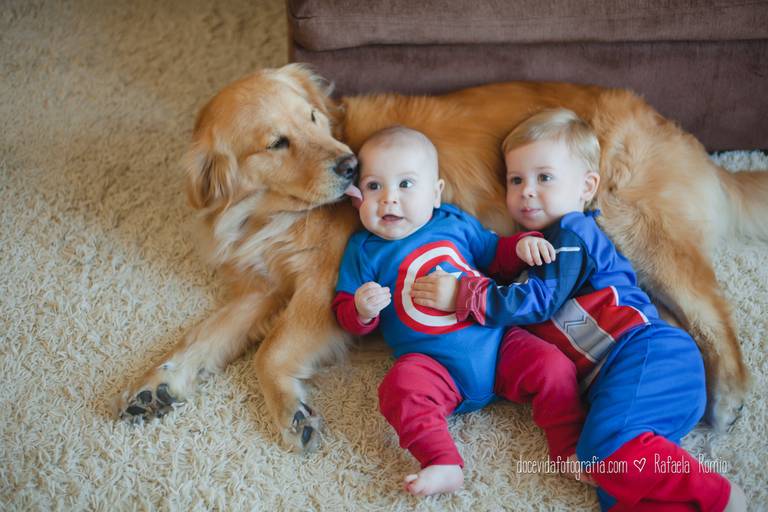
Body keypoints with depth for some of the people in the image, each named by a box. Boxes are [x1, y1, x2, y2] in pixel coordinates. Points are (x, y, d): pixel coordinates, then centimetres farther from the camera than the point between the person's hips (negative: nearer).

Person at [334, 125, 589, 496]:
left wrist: (522, 245, 3)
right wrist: (362, 310, -18)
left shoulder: (456, 223, 12)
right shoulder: (364, 249, 6)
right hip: (432, 365, -3)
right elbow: (345, 312, 6)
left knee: (553, 367, -15)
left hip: (497, 343, 3)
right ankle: (442, 463, -37)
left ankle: (572, 449, -5)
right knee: (403, 387, -33)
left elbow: (495, 255, 25)